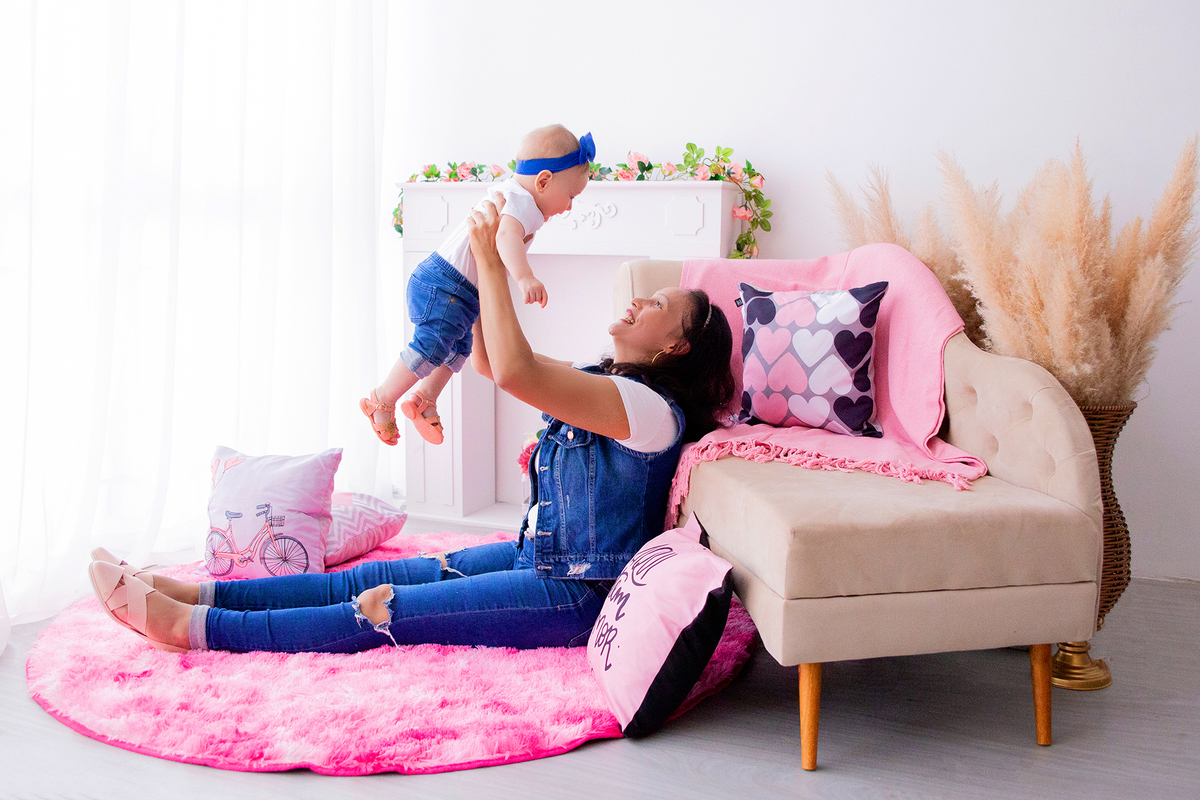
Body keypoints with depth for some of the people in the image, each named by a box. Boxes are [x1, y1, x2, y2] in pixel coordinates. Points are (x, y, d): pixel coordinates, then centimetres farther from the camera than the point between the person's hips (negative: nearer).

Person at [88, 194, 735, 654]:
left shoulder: (652, 408, -19)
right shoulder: (602, 381, 12)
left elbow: (514, 373, -29)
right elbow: (488, 360, 16)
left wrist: (492, 261, -21)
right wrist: (482, 259, 5)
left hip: (575, 595, -9)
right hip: (537, 556, 9)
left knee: (384, 609, -13)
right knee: (373, 578, 1)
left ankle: (193, 627, -11)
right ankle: (193, 593, 1)